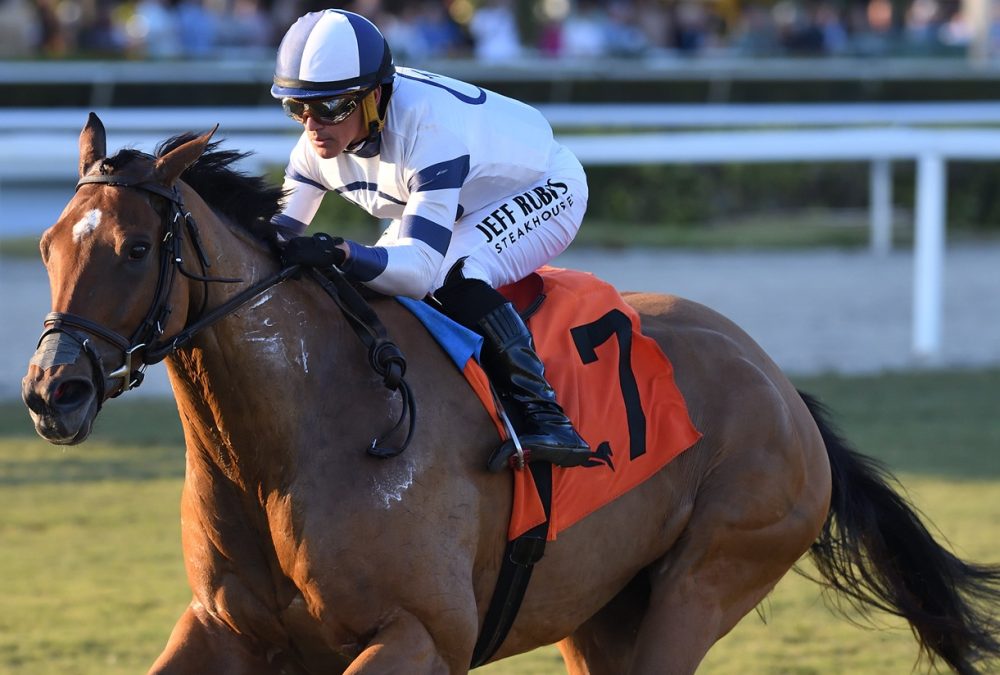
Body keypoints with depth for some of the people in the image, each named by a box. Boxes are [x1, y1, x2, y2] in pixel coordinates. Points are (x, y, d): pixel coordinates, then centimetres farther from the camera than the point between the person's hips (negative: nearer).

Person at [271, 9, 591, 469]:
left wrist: (342, 253, -64)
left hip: (542, 189, -8)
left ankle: (537, 409, -30)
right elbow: (278, 234, -12)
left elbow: (420, 270, -46)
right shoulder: (320, 140, -17)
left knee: (455, 277, -36)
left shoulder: (430, 128, -40)